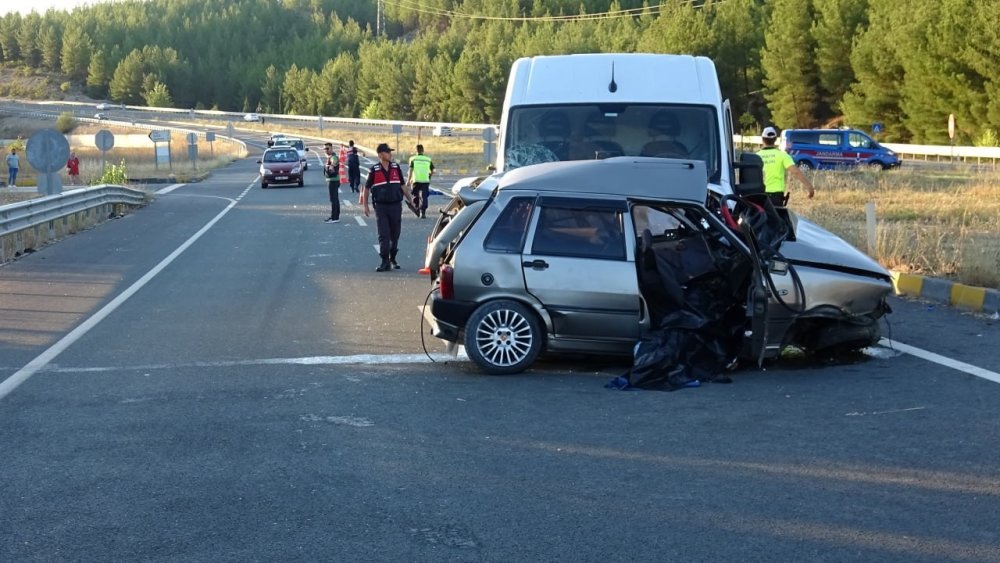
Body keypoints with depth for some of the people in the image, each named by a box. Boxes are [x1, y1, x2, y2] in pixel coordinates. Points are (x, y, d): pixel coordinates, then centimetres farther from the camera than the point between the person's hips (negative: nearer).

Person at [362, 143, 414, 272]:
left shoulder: (396, 168, 5)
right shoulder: (374, 170, -3)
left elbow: (403, 185, 13)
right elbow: (366, 188, 4)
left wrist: (410, 200, 12)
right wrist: (365, 205, 1)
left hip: (396, 205, 3)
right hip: (381, 207, -3)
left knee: (395, 235, 9)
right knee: (383, 235, -5)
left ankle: (393, 259, 23)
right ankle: (385, 262, -4)